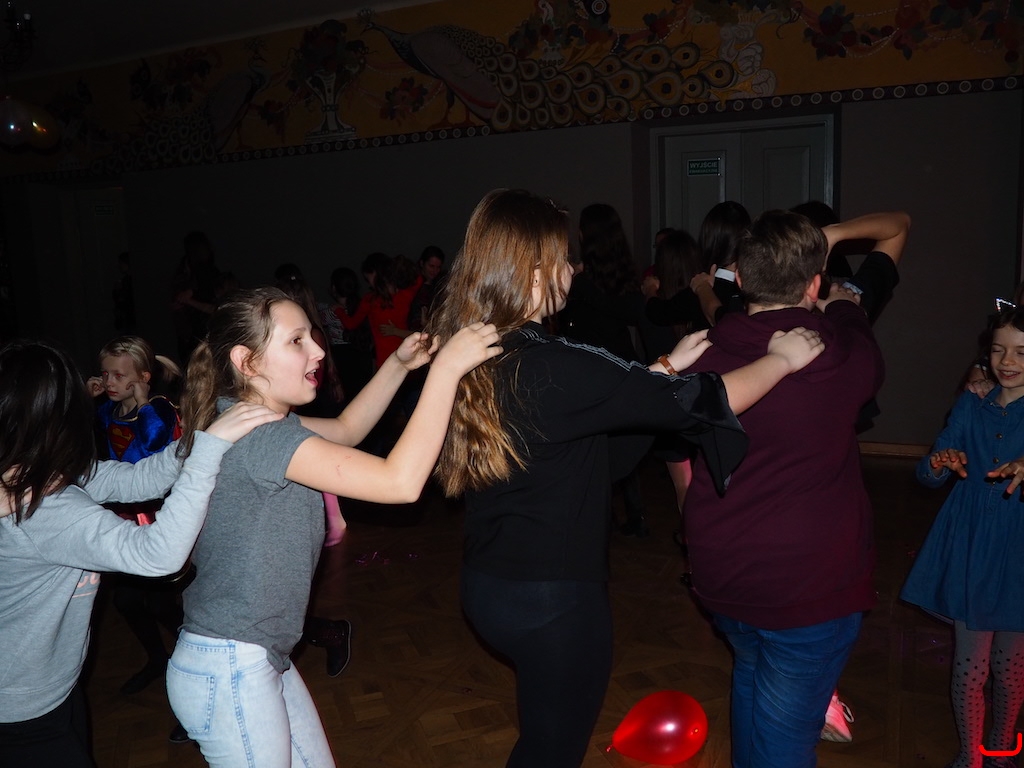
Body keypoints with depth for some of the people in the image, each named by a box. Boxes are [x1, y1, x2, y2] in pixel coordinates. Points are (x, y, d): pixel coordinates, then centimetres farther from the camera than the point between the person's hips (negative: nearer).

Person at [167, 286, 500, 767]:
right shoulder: (260, 436, -26)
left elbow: (346, 429, 17)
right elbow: (401, 482, -32)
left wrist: (399, 364, 4)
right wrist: (446, 366, -27)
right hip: (228, 675, -9)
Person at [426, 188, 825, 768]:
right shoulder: (554, 366, -26)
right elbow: (699, 402, -19)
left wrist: (667, 366, 11)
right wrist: (782, 358, -3)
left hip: (488, 584, 7)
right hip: (554, 600, -7)